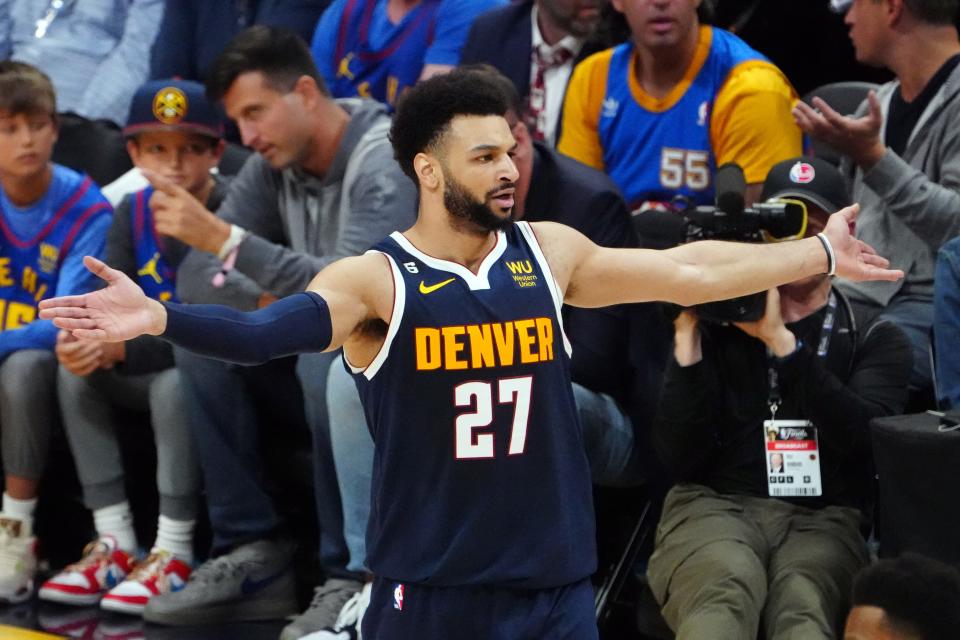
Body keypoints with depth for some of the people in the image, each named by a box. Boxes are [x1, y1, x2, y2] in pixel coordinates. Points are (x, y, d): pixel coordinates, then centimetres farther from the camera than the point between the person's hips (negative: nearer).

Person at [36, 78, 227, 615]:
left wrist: (121, 349, -37)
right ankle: (115, 544, -9)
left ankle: (174, 552, -20)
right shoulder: (134, 214, 1)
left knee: (175, 382, -34)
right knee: (76, 372, -12)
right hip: (155, 365, 7)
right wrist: (86, 340, -31)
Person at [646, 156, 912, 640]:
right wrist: (687, 334, -3)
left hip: (823, 519, 1)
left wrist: (780, 341, -12)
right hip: (713, 506, 0)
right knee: (724, 599, -38)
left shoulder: (876, 339, 16)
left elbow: (863, 436, -6)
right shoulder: (721, 320, 14)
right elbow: (681, 458, 4)